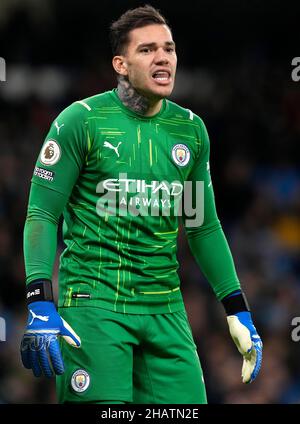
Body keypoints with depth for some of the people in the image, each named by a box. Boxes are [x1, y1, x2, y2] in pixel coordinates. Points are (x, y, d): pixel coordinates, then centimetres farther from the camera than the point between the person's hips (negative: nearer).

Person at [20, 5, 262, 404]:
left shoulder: (190, 129, 11)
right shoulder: (81, 120, -4)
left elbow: (204, 228, 20)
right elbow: (42, 215, -4)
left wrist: (238, 311, 16)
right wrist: (40, 305, -15)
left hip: (165, 309, 5)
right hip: (93, 303, -4)